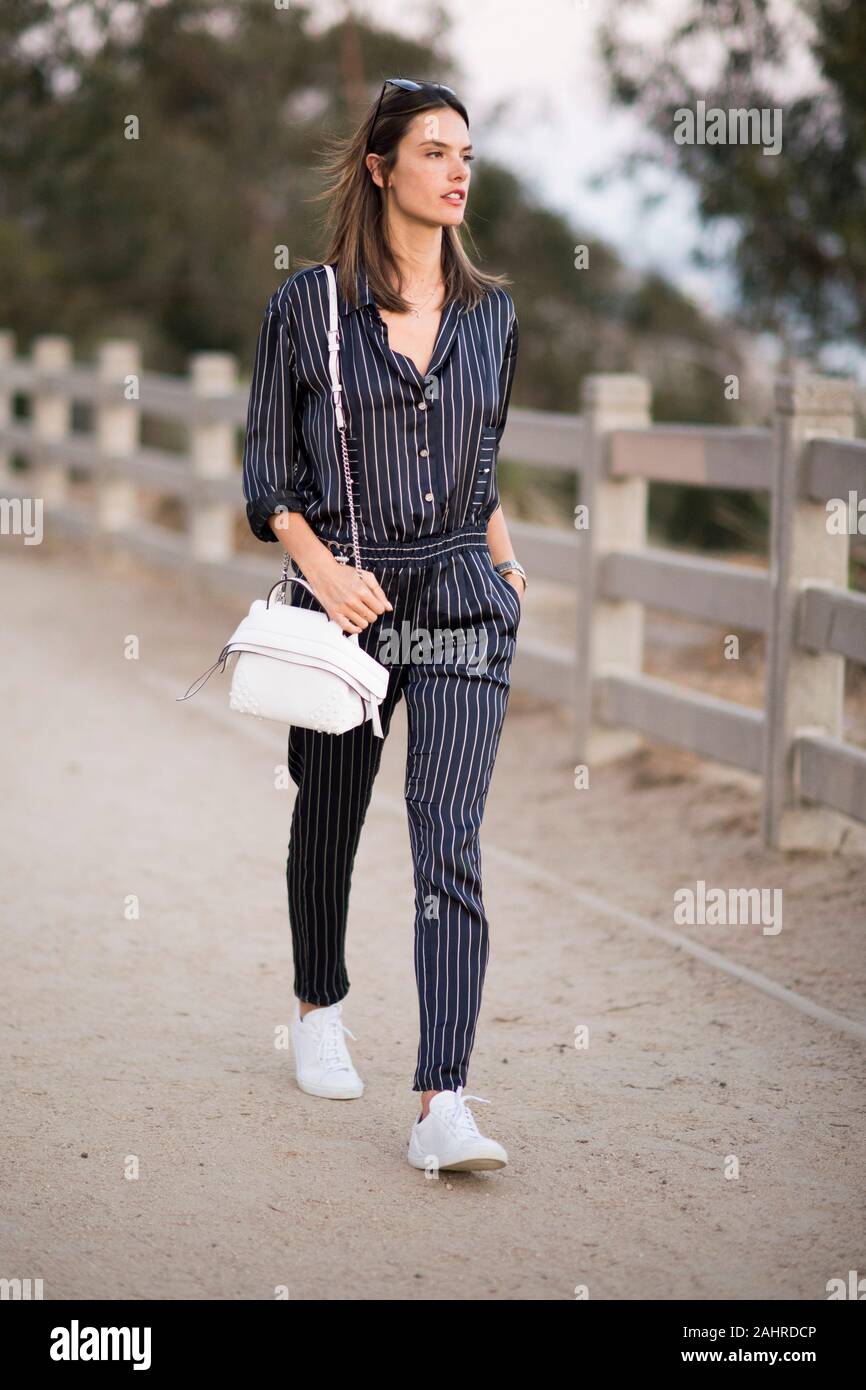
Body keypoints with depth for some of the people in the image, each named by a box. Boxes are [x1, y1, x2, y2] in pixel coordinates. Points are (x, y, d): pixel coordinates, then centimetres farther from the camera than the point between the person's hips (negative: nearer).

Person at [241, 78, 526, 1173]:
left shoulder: (491, 313, 8)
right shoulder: (308, 306, -2)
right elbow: (266, 477, 0)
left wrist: (500, 552, 10)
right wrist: (324, 568, -14)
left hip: (463, 600, 1)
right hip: (344, 595, -1)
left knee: (449, 841, -11)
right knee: (329, 816, 15)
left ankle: (442, 1105, -16)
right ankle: (318, 1010, 43)